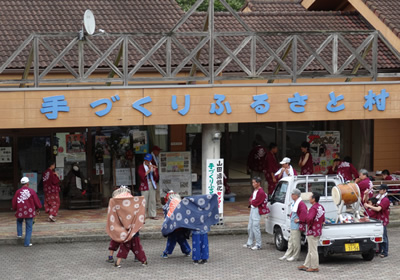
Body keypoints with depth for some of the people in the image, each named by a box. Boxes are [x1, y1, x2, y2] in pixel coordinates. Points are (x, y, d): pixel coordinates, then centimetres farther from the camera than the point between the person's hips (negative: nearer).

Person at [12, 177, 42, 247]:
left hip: (20, 212, 1)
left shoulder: (18, 192, -2)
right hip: (30, 212, -1)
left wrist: (16, 209, 25)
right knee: (29, 228, 7)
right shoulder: (31, 191, -5)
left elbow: (14, 203, 5)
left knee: (19, 221, 34)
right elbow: (37, 201, 1)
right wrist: (37, 209, 18)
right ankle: (27, 243, 4)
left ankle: (19, 234, 22)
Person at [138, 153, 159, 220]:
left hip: (152, 185, 4)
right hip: (145, 185, -4)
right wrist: (149, 170, -17)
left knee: (152, 200, 8)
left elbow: (156, 178, 7)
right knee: (144, 201, -9)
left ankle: (152, 215, 16)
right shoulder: (141, 167, 1)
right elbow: (142, 176, -14)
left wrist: (154, 171, -10)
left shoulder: (153, 167, 12)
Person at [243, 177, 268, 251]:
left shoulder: (261, 192, -18)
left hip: (257, 210, -10)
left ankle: (258, 245, -2)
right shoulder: (255, 190, 14)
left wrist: (252, 201, -2)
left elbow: (256, 202, -20)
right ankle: (249, 243, 25)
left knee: (255, 228, -9)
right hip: (252, 209, 10)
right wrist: (251, 201, -3)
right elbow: (251, 199, 18)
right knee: (250, 228, 15)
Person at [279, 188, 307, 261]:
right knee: (291, 241, 14)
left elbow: (304, 212, -32)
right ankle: (287, 255, 19)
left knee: (296, 241, -3)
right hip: (293, 226, 10)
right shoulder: (294, 203, 15)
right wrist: (291, 216, 20)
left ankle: (295, 256, 4)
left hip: (297, 226, -10)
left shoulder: (301, 203, -18)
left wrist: (299, 219, -24)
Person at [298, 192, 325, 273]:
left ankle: (315, 267, 6)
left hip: (312, 232, -10)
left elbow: (309, 218, -35)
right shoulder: (321, 207, 9)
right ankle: (306, 265, 23)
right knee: (311, 250, 16)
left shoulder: (313, 208, -21)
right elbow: (323, 220, 15)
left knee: (313, 250, 0)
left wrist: (309, 224, -17)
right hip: (318, 231, 10)